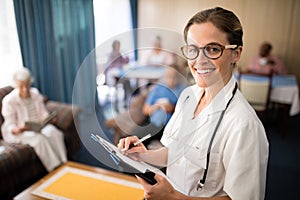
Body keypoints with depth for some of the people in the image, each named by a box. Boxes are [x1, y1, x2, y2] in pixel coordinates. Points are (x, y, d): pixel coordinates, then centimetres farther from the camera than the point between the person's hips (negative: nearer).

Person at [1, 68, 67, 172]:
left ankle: (63, 164, -21)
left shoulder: (35, 93, 2)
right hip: (19, 131, -4)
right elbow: (10, 125, -11)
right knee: (39, 138, -34)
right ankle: (55, 169, -25)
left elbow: (43, 112, 7)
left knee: (53, 132, -28)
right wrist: (16, 130, -33)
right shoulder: (8, 101, -11)